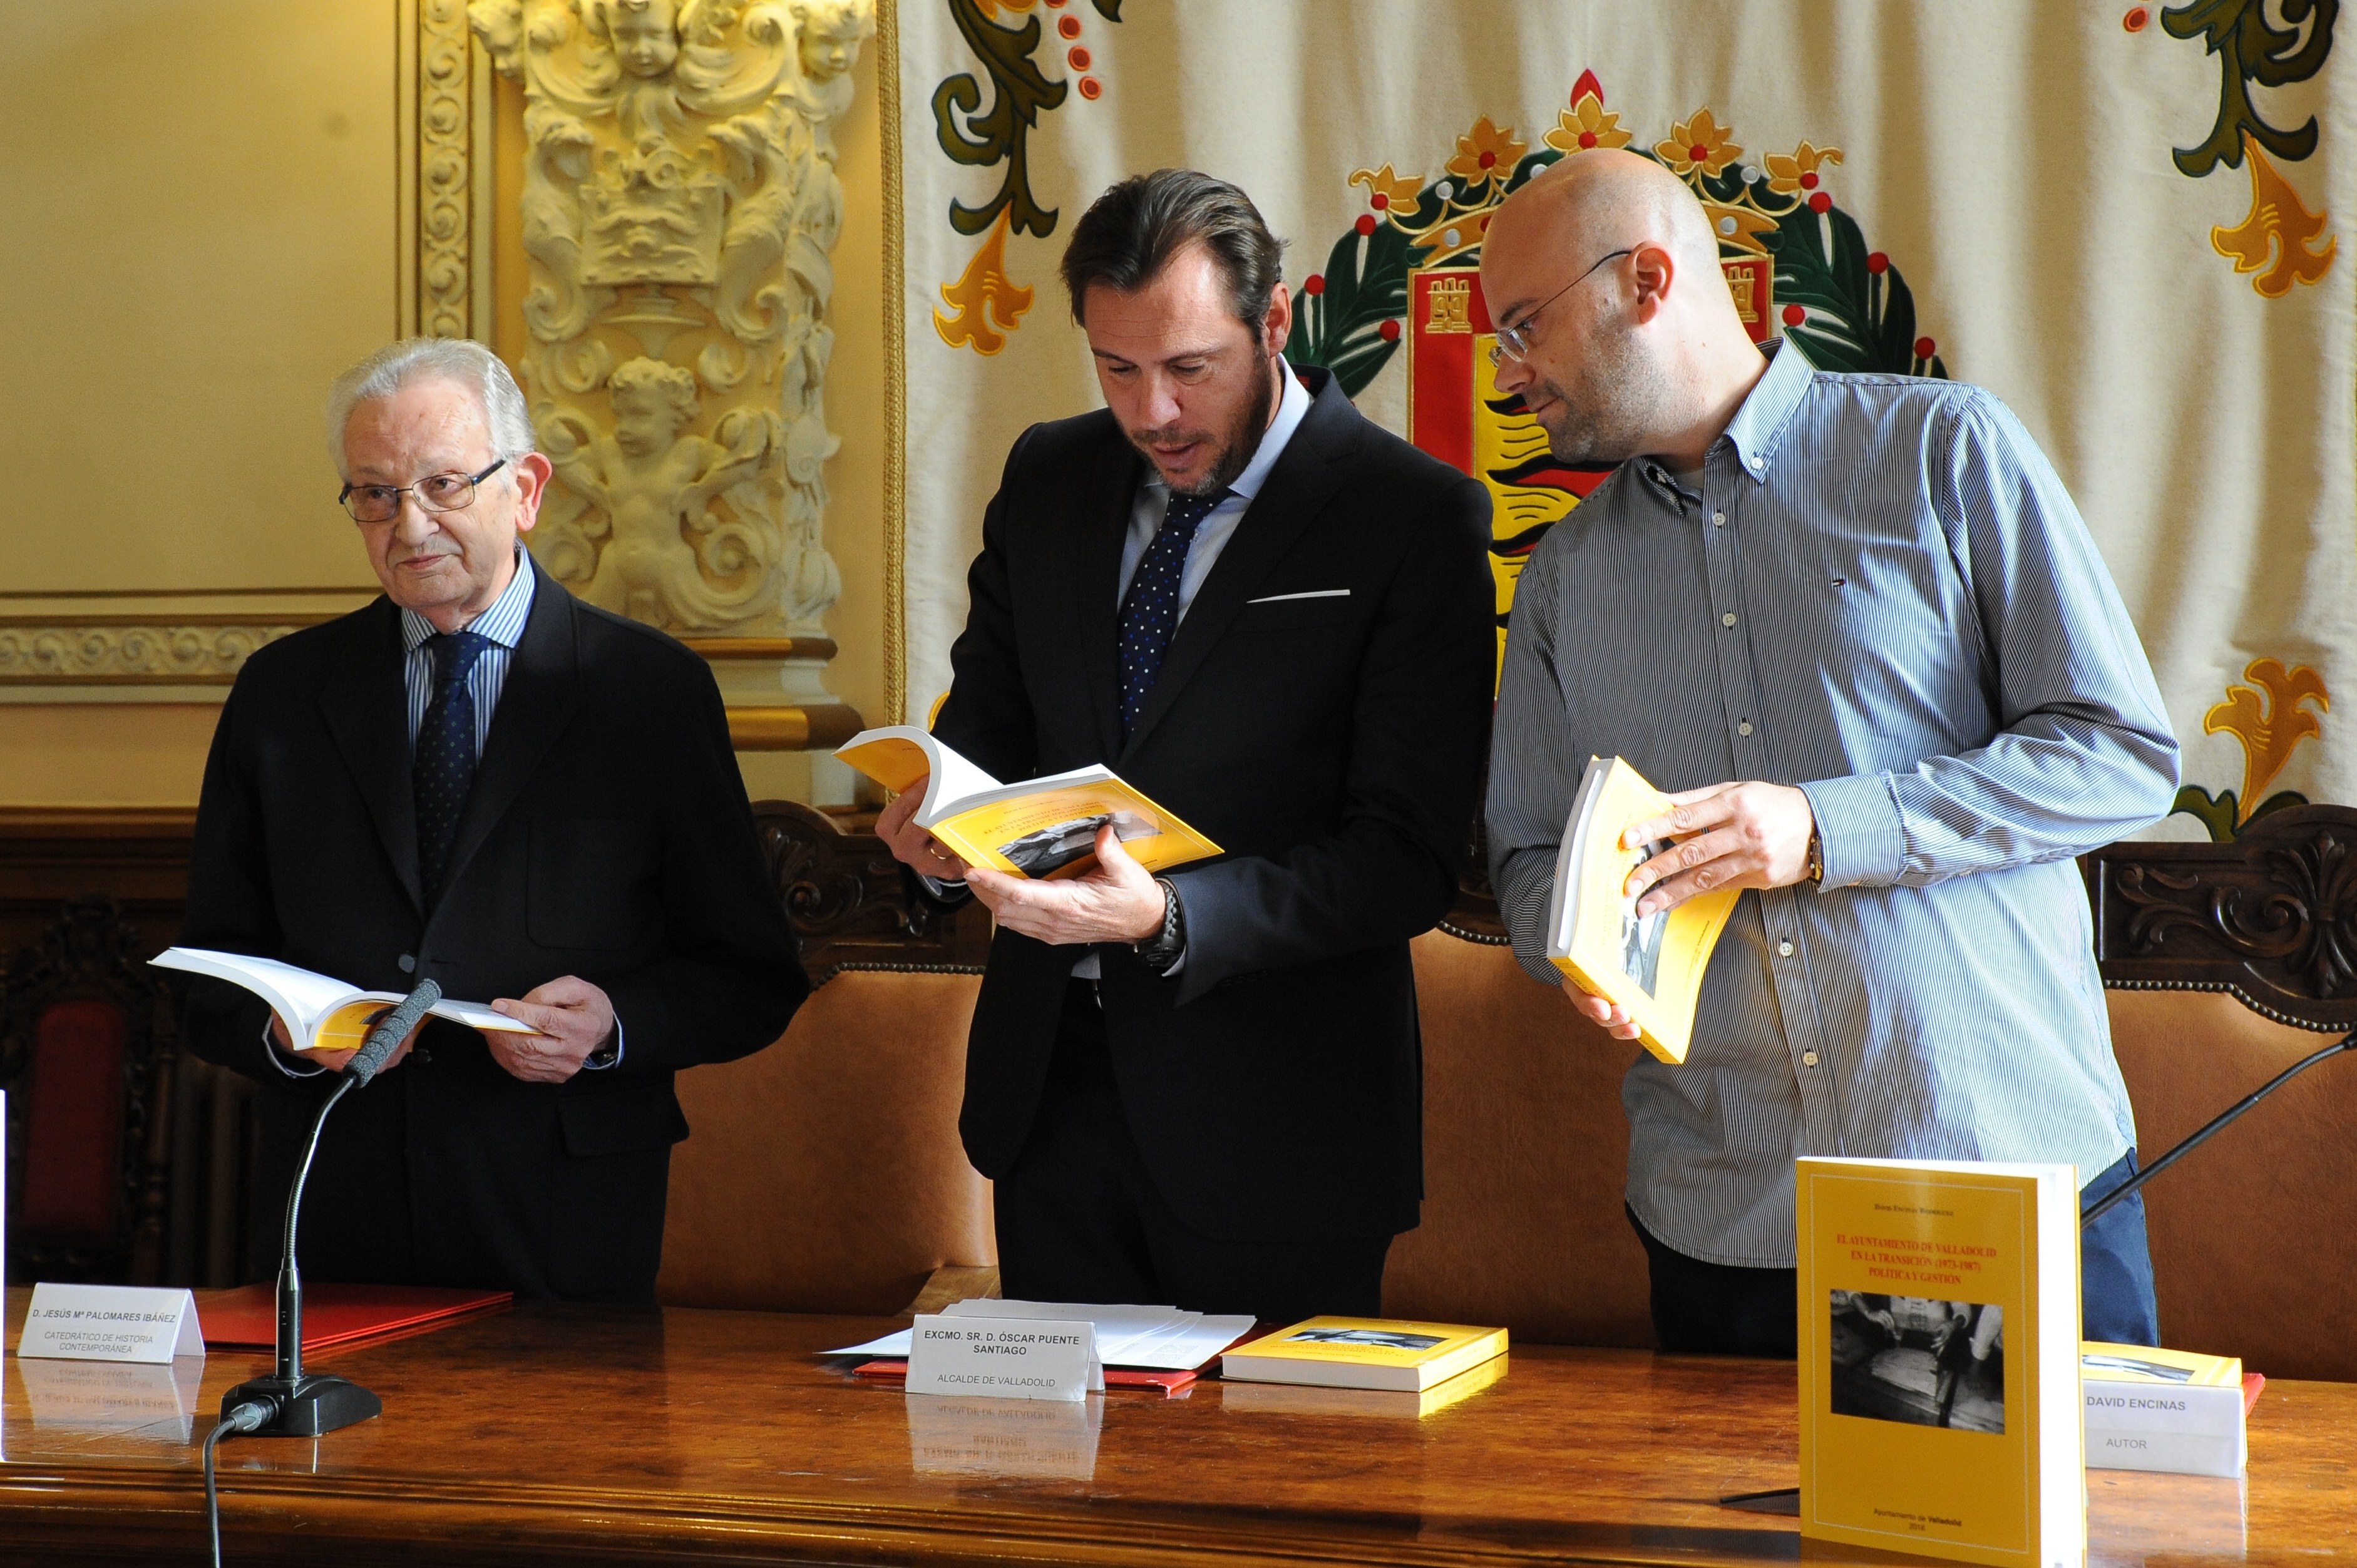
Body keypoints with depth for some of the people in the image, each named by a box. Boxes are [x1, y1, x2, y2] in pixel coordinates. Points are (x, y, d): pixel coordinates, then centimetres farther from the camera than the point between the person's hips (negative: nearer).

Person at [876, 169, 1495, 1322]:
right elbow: (986, 712, 16)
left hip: (1267, 1116, -5)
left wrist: (1166, 917, -28)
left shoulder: (1417, 522, -11)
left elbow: (1409, 859, -15)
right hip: (1052, 1080, 5)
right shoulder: (1049, 480, 7)